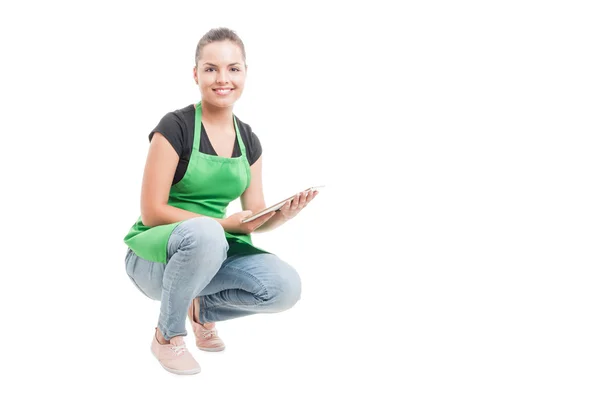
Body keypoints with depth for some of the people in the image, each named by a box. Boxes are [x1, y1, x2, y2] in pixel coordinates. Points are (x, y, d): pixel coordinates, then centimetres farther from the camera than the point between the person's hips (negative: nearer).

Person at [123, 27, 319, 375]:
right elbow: (153, 213, -16)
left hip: (210, 254, 5)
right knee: (205, 234, -39)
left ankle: (203, 308, 9)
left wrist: (282, 215, -17)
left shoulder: (249, 141, 5)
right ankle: (167, 335, -11)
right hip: (156, 257, -5)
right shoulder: (175, 127, -13)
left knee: (285, 286, -23)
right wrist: (226, 224, -22)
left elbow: (256, 217, 6)